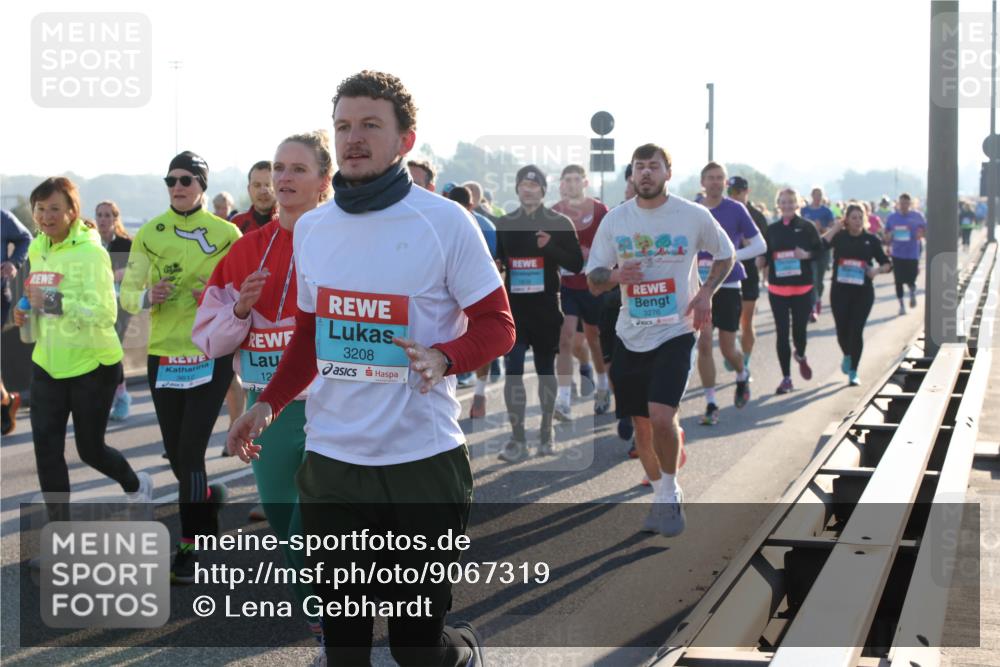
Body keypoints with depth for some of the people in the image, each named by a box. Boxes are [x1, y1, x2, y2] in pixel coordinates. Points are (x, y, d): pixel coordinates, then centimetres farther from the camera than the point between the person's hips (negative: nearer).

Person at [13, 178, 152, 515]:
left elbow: (105, 313, -25)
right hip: (48, 365, 6)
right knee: (46, 449, 0)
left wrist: (53, 302, -31)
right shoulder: (37, 249, 6)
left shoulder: (90, 252, -18)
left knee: (91, 449, 8)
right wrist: (26, 313, 1)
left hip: (92, 365, -6)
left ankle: (137, 486, 40)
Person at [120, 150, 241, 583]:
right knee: (176, 454, 11)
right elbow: (127, 293, 6)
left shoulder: (227, 234, -2)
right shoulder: (149, 235, 5)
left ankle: (190, 549, 0)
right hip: (164, 356, 3)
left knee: (191, 452, -9)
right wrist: (147, 296, -16)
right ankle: (209, 498, 42)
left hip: (211, 354, -3)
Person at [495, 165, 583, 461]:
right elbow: (497, 261, 18)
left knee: (546, 369, 9)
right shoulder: (505, 224, 8)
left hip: (546, 306, -1)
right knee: (513, 369, -8)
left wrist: (550, 247, -17)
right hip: (514, 306, 1)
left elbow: (576, 264, -2)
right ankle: (517, 439, -5)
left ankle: (546, 434, 22)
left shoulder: (560, 223, 1)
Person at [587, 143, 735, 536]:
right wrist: (614, 276, -17)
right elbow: (593, 279, 6)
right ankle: (660, 497, 28)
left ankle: (671, 493, 4)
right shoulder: (615, 219, 1)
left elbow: (725, 254, 11)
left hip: (675, 332, -3)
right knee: (642, 426, 9)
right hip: (631, 336, 3)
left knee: (661, 418, -18)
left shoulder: (694, 216, -5)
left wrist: (707, 291, -5)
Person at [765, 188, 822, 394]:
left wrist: (807, 255, -19)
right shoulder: (772, 229, 6)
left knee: (799, 329, 3)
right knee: (781, 333, 1)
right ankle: (786, 378, 11)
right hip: (777, 288, 2)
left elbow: (819, 251, 1)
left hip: (803, 287, -2)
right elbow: (766, 255, 11)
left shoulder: (807, 227, -1)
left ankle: (800, 356, 39)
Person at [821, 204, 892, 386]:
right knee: (842, 330, 4)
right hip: (840, 290, 1)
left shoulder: (871, 239, 3)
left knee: (856, 331, -6)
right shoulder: (839, 236, 2)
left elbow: (887, 264, 7)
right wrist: (834, 229, -16)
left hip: (863, 292, -1)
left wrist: (877, 270, -13)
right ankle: (847, 356, 37)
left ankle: (853, 372, 3)